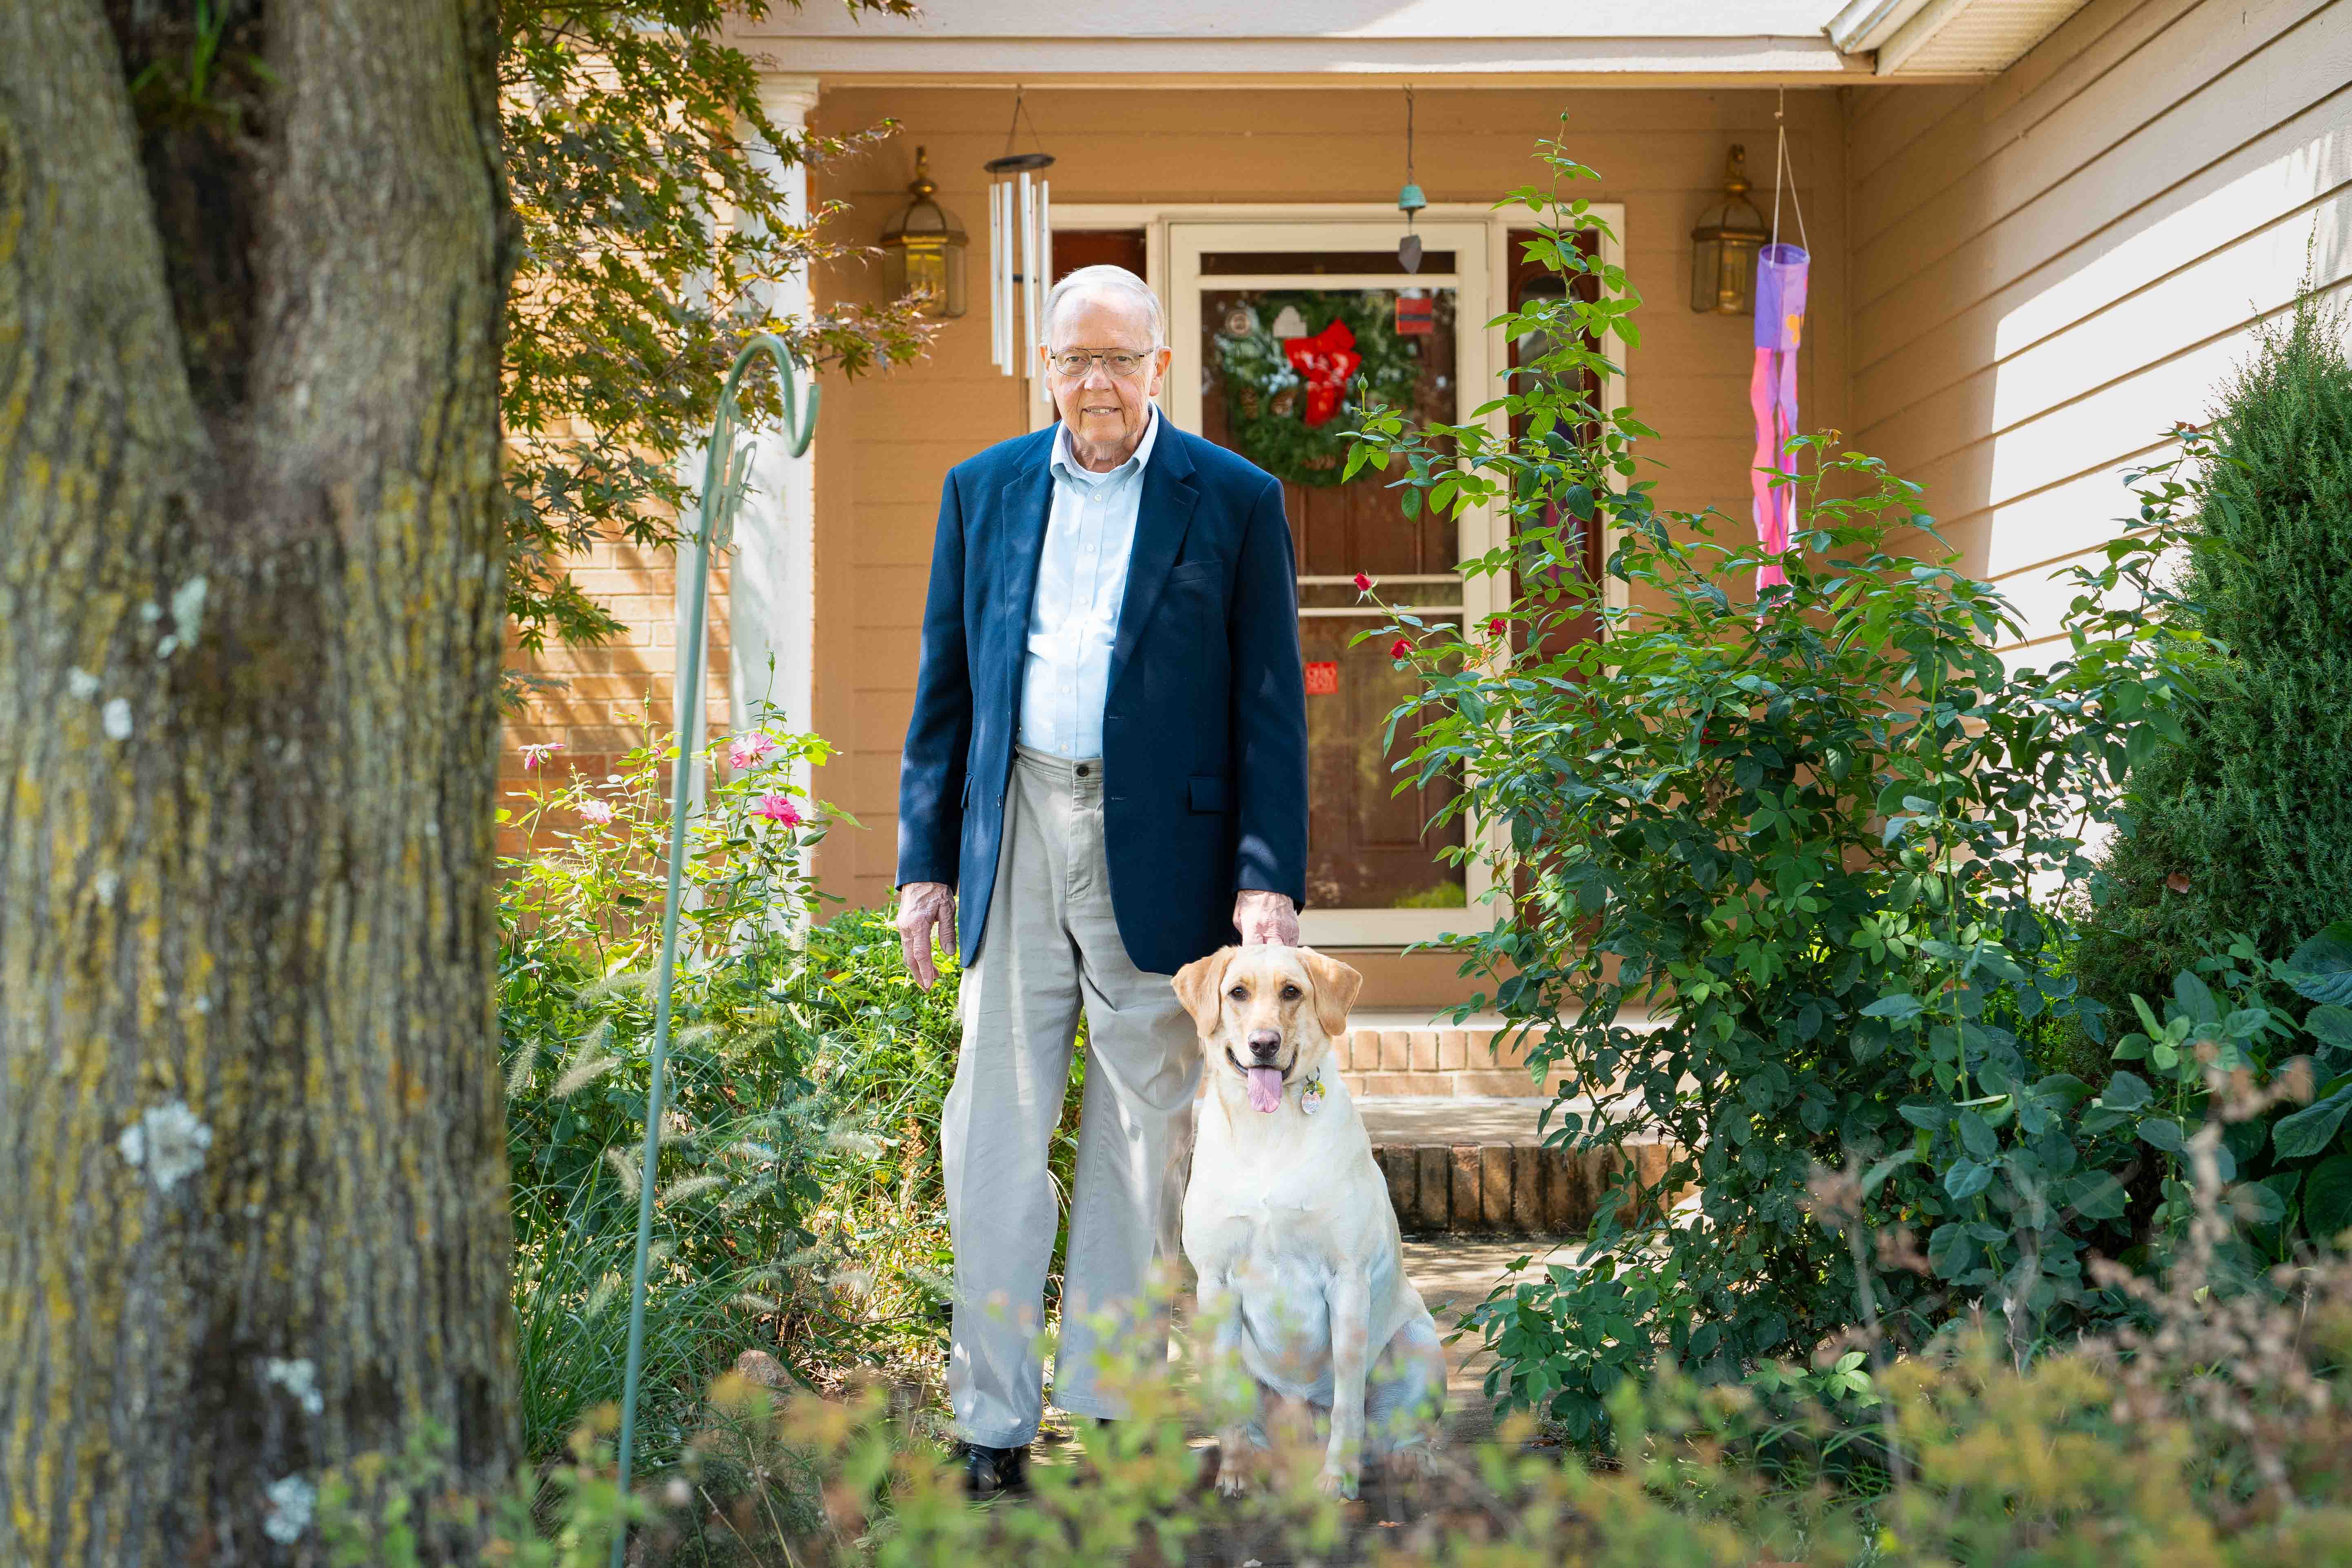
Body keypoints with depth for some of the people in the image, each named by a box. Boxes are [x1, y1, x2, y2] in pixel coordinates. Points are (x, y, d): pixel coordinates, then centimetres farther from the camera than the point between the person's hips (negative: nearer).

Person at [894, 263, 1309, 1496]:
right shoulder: (983, 489, 10)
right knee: (995, 1131, 2)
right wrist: (924, 860, 7)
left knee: (1144, 1133, 6)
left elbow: (1271, 701, 0)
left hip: (1158, 849, -2)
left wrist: (1270, 878, -8)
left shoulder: (1234, 501, 2)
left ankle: (1111, 1399, 19)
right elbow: (944, 686, 12)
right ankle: (993, 1417, 11)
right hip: (1013, 838, 2)